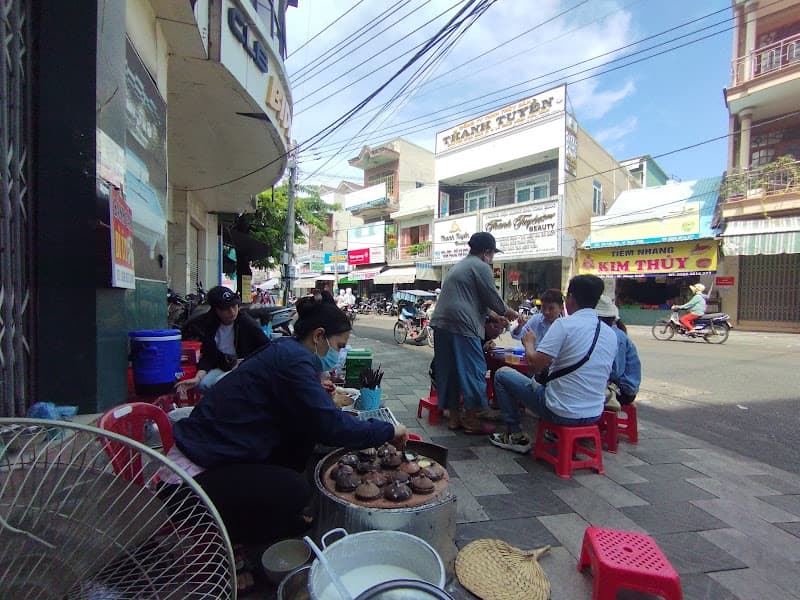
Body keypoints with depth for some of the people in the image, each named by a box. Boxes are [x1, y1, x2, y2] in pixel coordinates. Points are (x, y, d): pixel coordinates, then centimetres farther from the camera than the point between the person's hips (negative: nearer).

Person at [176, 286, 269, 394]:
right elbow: (206, 356, -4)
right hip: (222, 368, 5)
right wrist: (198, 377, -21)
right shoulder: (208, 325, -2)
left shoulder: (248, 323, -14)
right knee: (203, 384, -22)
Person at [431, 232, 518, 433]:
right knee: (473, 371, -1)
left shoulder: (460, 265, 26)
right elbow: (492, 297, -2)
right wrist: (507, 312, 18)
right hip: (462, 326, -10)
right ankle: (472, 420, 6)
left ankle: (454, 416, 20)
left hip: (442, 324, 10)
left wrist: (496, 317, 32)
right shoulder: (481, 267, -4)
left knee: (449, 371, 12)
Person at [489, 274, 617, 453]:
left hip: (562, 413, -7)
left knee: (502, 374, 8)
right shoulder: (611, 333, 3)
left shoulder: (564, 324, -18)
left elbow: (535, 364, -21)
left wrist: (529, 343, 0)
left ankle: (516, 437, 13)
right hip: (594, 415, 7)